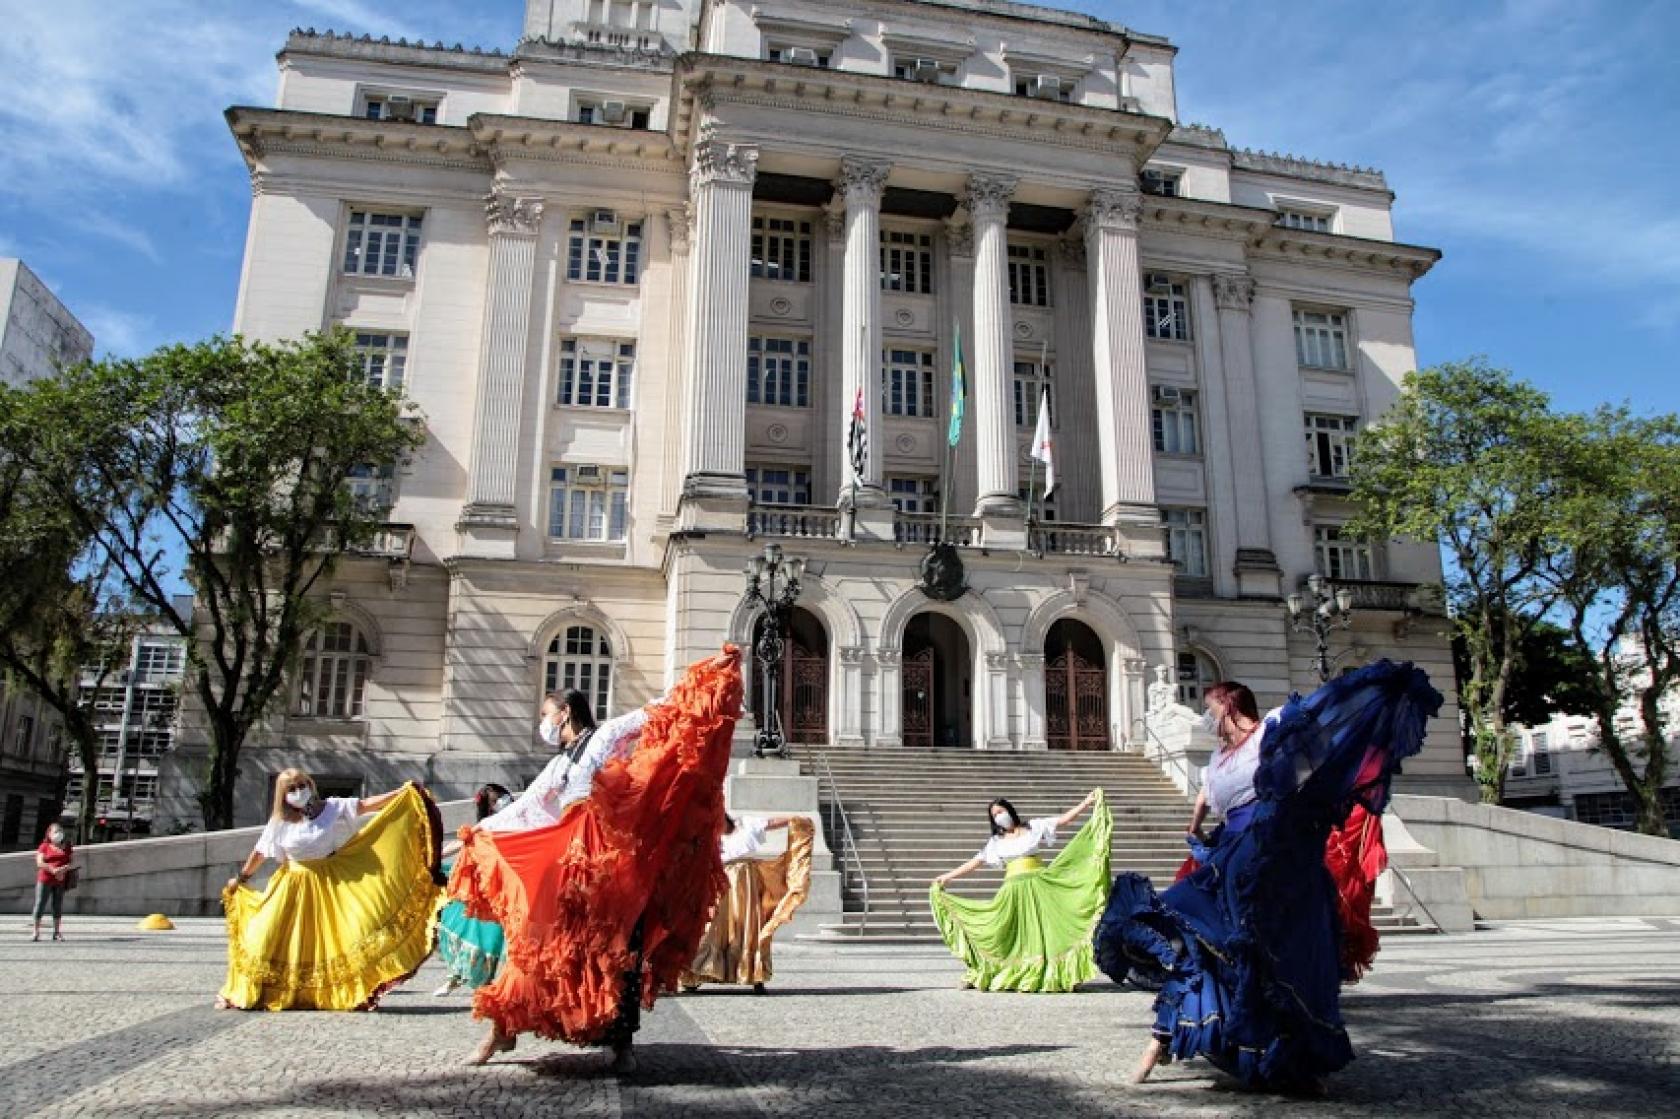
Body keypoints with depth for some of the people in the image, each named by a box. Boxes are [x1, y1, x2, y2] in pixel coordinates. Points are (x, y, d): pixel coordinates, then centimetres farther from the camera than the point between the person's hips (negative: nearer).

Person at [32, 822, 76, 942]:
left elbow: (73, 863, 7)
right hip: (45, 879, -2)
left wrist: (64, 868, -15)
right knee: (40, 904, -6)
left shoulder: (67, 847, 12)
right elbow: (39, 863, -7)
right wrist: (53, 870, -21)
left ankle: (57, 932, 8)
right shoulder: (44, 846, 4)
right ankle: (36, 932, 0)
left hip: (61, 881, 2)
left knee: (58, 906, 4)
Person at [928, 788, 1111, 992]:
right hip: (1013, 889, 2)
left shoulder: (1034, 827, 8)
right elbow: (975, 862, 12)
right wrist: (948, 877, 8)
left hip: (1039, 885, -2)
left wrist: (1086, 803, -5)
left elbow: (1063, 820, 3)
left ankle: (1053, 975, -1)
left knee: (1045, 926, -4)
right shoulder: (996, 841, 12)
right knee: (1008, 931, -1)